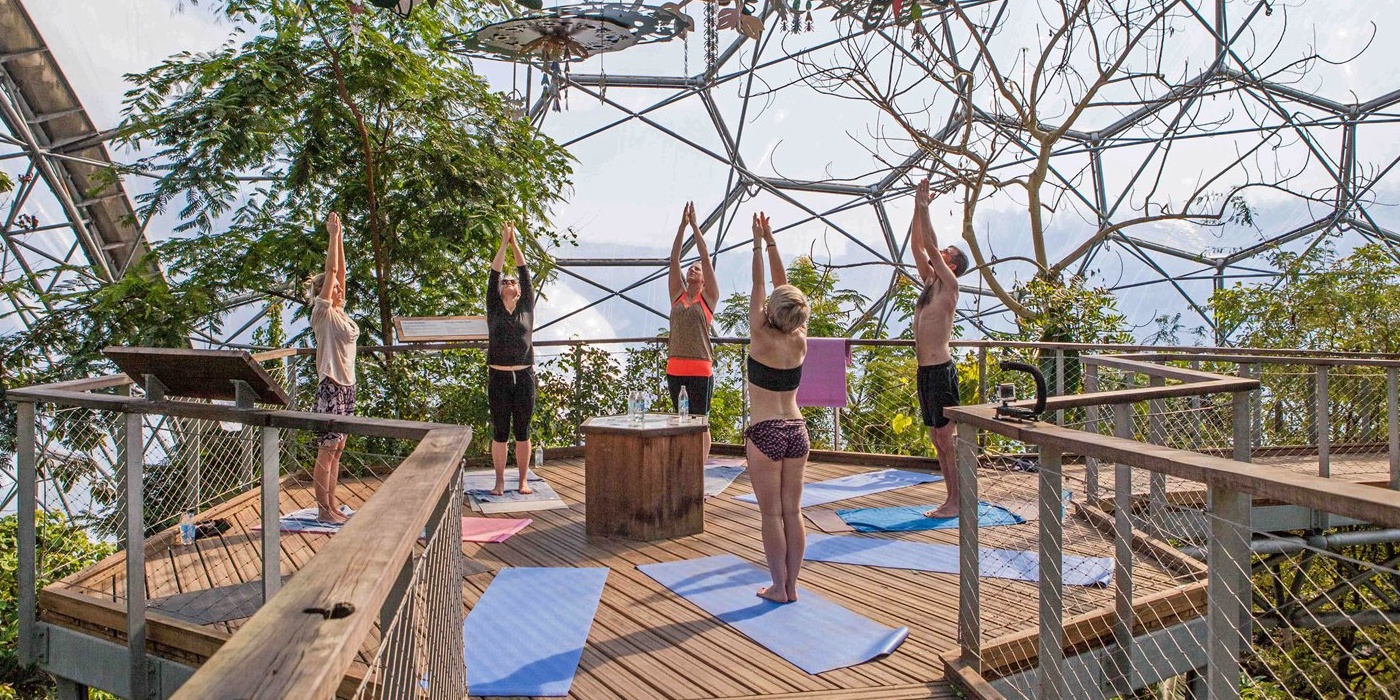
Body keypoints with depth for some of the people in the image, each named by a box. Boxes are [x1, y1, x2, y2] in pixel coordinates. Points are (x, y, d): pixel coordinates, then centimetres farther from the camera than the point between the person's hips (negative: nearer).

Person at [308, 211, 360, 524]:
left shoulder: (340, 313, 13)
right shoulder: (323, 313, -7)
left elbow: (340, 271, 12)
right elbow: (331, 270, -12)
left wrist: (339, 237, 12)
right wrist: (333, 235, -10)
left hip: (347, 385, 8)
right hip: (331, 385, -8)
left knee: (336, 448, 12)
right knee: (327, 449, -3)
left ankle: (332, 504, 19)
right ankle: (324, 510, 4)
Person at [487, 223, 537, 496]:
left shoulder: (527, 308, 9)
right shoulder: (493, 308, 7)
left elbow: (525, 273, 6)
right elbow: (494, 274, 2)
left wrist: (515, 243, 7)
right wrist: (504, 243, 2)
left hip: (524, 376, 1)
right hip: (498, 376, -1)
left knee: (523, 431, 6)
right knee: (499, 431, 5)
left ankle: (524, 481, 14)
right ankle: (500, 481, 14)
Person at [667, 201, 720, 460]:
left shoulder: (708, 297, 2)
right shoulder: (677, 294, 11)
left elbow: (705, 257, -3)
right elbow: (674, 259, 6)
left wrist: (694, 225, -1)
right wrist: (682, 225, 3)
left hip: (700, 370, -4)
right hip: (675, 368, 4)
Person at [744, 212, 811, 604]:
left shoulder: (762, 339, -12)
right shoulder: (800, 341, 0)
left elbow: (758, 288, -5)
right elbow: (783, 287, 6)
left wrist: (758, 244, 1)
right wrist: (771, 242, 12)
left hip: (764, 433, -5)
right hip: (796, 430, 5)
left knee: (771, 512, 4)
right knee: (793, 511, 10)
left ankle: (779, 587, 10)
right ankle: (791, 585, 17)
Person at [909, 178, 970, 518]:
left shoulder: (948, 285, -8)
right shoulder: (930, 281, 14)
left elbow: (930, 246, -14)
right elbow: (918, 245, 15)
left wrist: (924, 205, -10)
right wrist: (918, 206, 12)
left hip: (940, 371, -9)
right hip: (925, 371, 9)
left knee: (947, 440, -3)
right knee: (938, 440, 12)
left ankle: (956, 503, 4)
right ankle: (951, 499, 20)